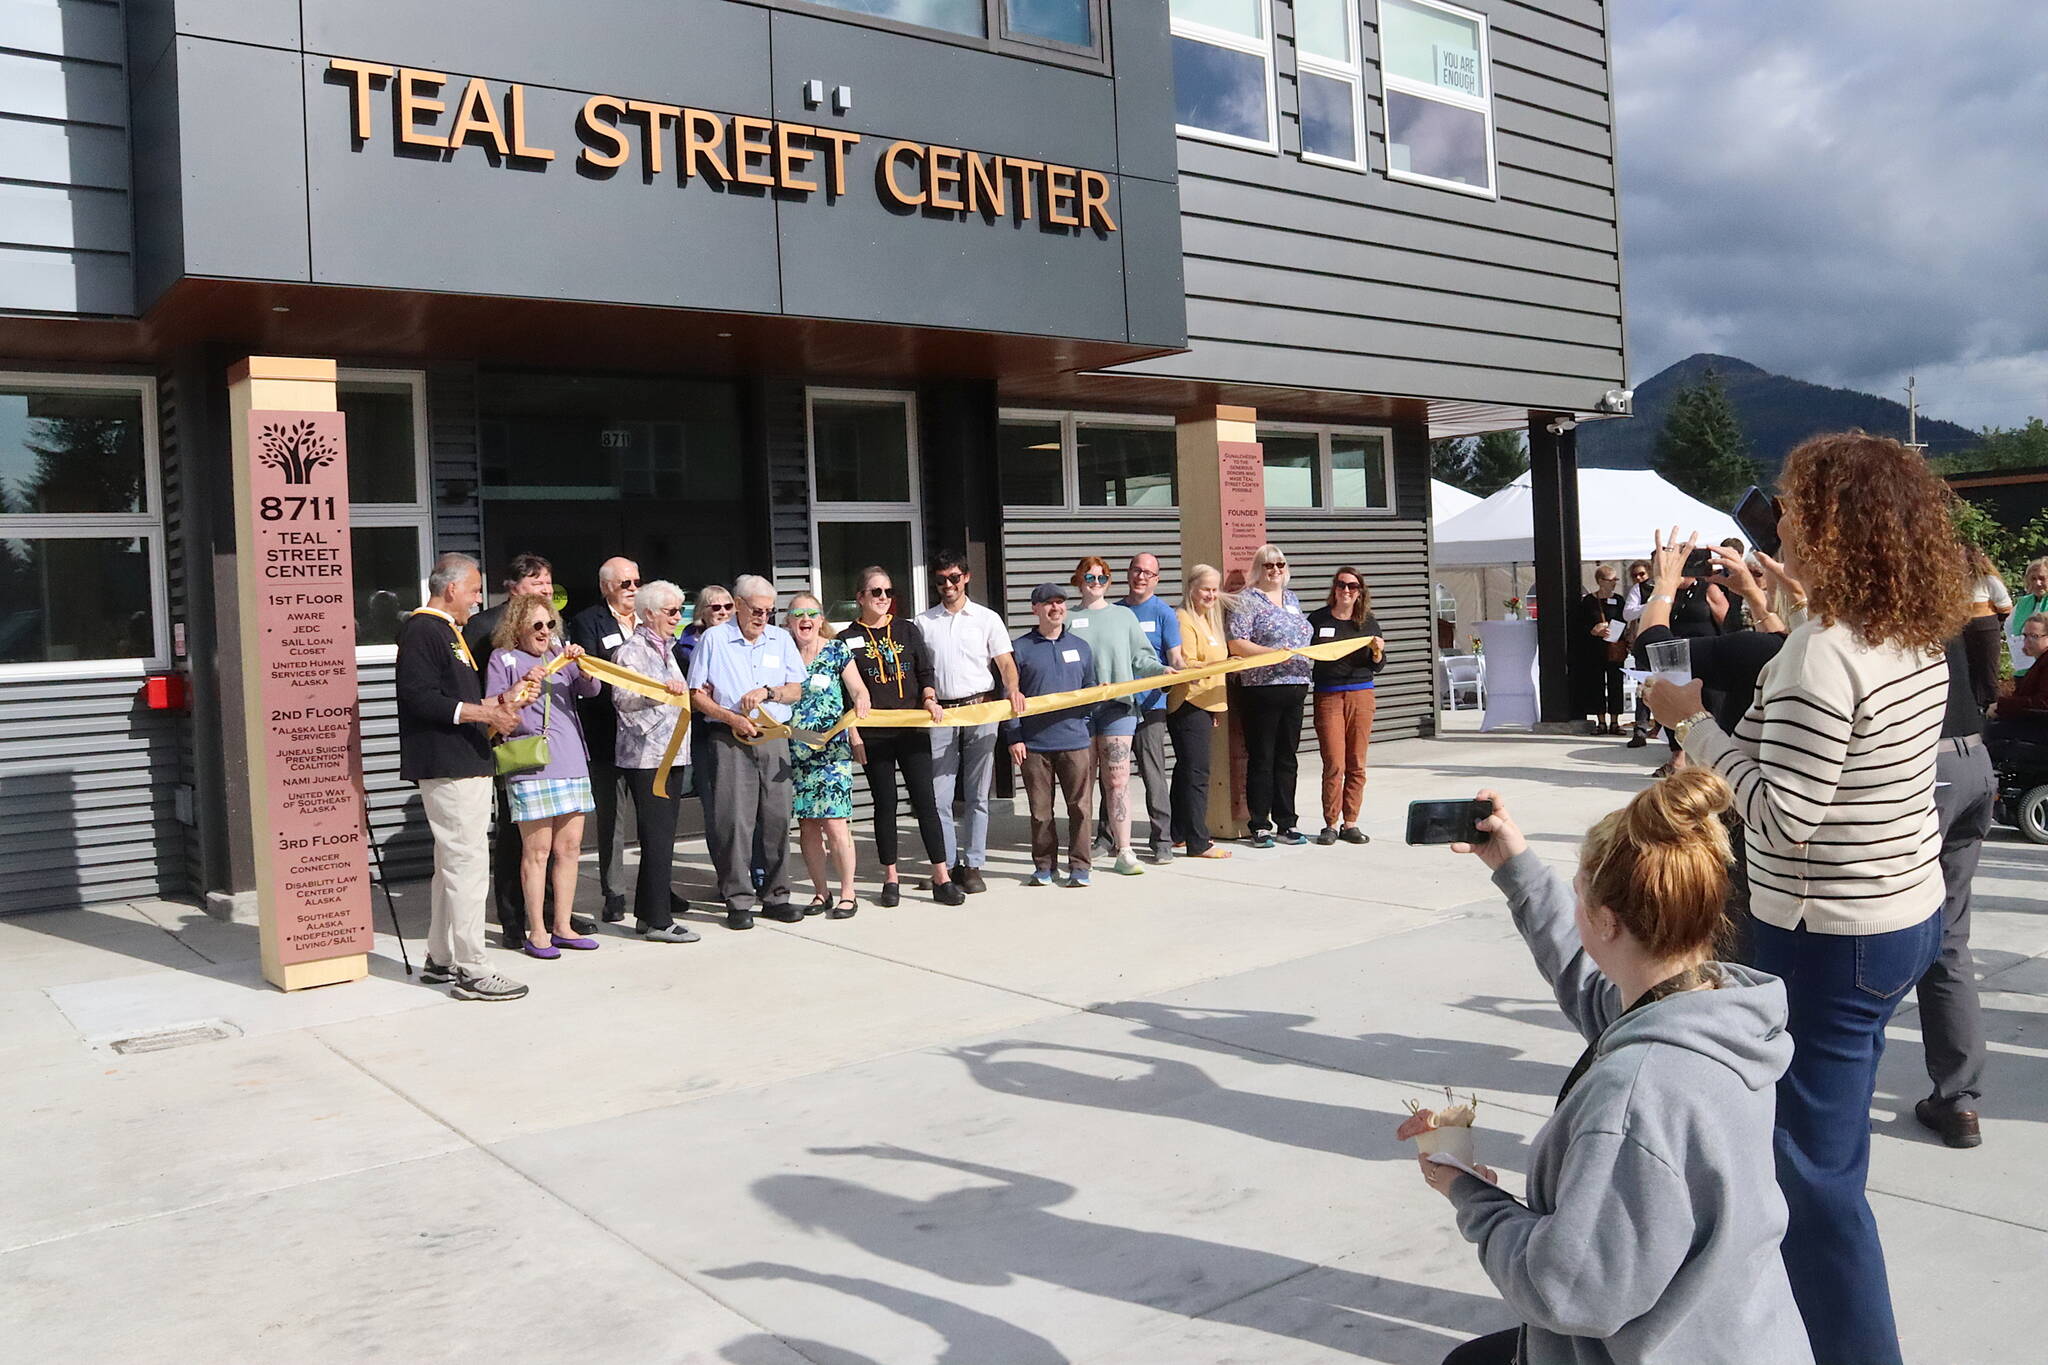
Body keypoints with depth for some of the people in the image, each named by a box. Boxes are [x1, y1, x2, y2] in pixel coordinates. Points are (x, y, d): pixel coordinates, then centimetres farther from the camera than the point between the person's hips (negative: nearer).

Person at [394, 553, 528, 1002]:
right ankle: (470, 972, -5)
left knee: (452, 865, 16)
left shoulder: (448, 631, 20)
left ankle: (439, 961, 26)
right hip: (447, 768, -11)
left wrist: (496, 704, 13)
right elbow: (420, 699, -21)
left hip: (465, 766, 11)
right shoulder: (422, 631, -12)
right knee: (468, 865, -9)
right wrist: (485, 713, -21)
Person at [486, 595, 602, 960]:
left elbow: (591, 689, 5)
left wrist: (582, 665, -14)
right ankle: (536, 933, 3)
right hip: (530, 766, -5)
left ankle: (562, 927, 15)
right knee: (537, 850, -4)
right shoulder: (502, 659, 4)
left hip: (570, 762, 5)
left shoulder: (560, 653, 17)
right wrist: (522, 686, -17)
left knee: (570, 846, 6)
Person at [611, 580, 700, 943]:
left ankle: (649, 912, 19)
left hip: (671, 753, 9)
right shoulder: (631, 649, -7)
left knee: (662, 835, 11)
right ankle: (657, 920, -6)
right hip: (645, 755, -9)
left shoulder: (666, 649, 21)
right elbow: (621, 698, -21)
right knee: (657, 837, -9)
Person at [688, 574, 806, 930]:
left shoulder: (781, 639, 13)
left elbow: (796, 690, 11)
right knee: (734, 818, -6)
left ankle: (775, 895, 12)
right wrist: (731, 719, -11)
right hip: (729, 740, -3)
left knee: (777, 816, 2)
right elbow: (697, 694, 1)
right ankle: (738, 900, 2)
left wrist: (768, 692, -8)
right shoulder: (714, 639, 3)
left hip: (774, 738, 3)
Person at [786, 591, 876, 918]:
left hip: (832, 750, -3)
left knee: (834, 823, -9)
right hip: (795, 753, 3)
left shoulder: (837, 651, 2)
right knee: (807, 825, 6)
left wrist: (861, 702, -18)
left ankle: (847, 894, 2)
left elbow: (859, 691, 1)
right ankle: (821, 892, 17)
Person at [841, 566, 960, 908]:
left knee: (925, 800, -1)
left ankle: (942, 878, 2)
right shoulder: (849, 639, 2)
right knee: (885, 804, 6)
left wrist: (929, 699, -7)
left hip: (913, 728, 1)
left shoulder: (908, 630, 9)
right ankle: (890, 879, 17)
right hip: (874, 735, -1)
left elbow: (925, 672, 11)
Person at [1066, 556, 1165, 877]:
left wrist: (1162, 670, -8)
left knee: (1117, 779, -6)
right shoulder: (1069, 620, 10)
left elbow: (1141, 658, 9)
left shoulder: (1124, 616, 12)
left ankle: (1124, 852, -4)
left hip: (1117, 706, 0)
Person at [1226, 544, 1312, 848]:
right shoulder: (1246, 601, -4)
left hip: (1295, 686, 7)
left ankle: (1286, 823, 18)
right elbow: (1236, 643, -13)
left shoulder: (1291, 599, 19)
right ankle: (1260, 826, 4)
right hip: (1261, 687, -7)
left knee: (1287, 757, 11)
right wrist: (1273, 653, -22)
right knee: (1261, 759, -2)